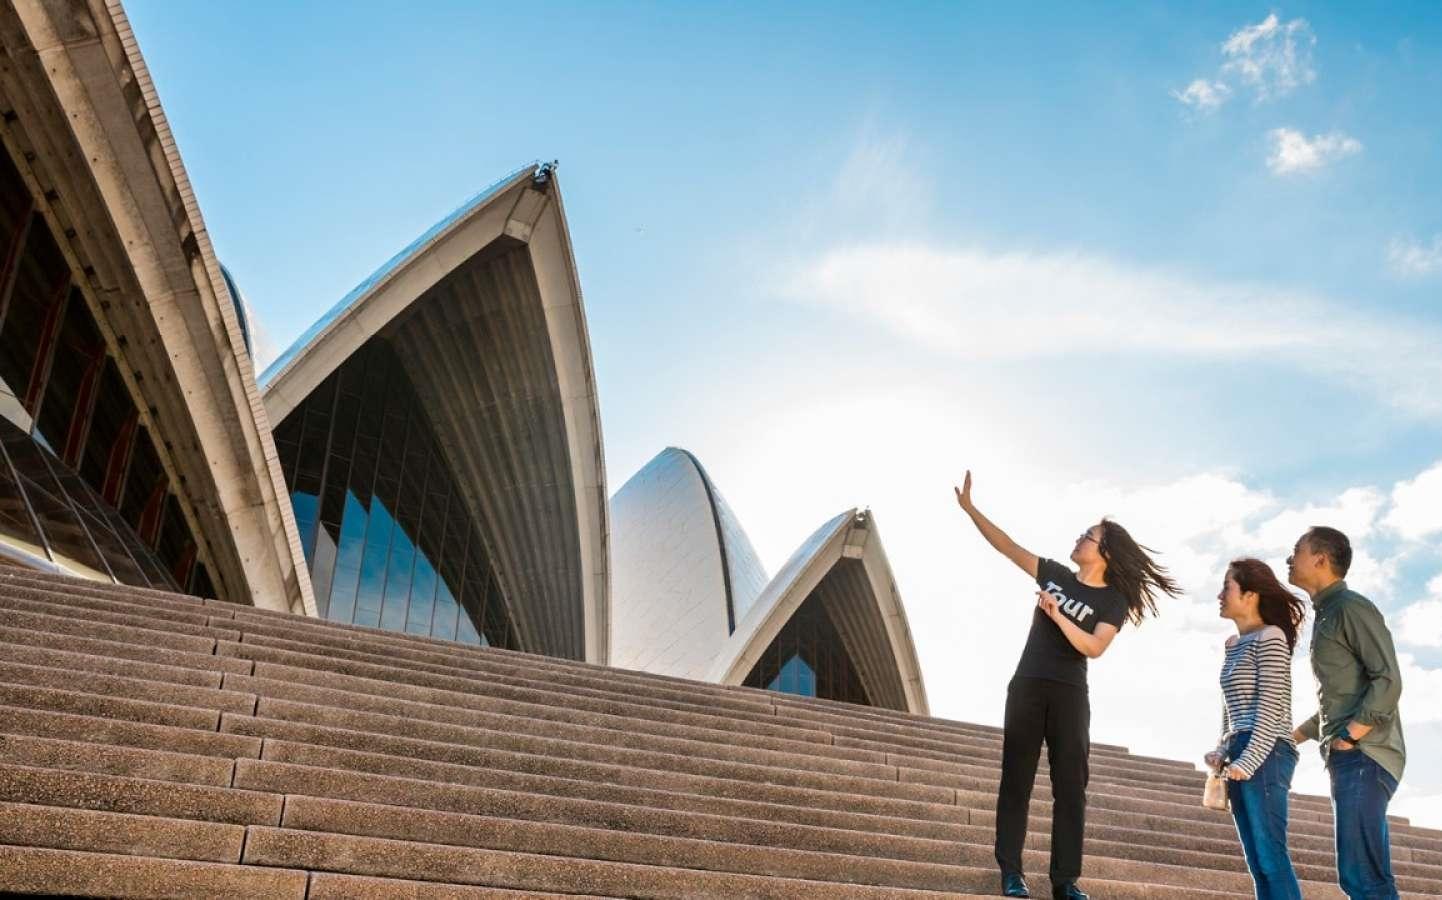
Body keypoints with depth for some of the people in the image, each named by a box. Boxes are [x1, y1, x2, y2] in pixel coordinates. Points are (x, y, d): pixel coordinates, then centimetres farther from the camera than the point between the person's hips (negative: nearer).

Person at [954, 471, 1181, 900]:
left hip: (1070, 695, -2)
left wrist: (1057, 615, -22)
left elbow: (1094, 647, -15)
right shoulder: (1055, 574, 8)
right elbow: (1007, 546, 7)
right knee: (1016, 779, 1)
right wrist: (969, 508, 1)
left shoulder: (1113, 600, -2)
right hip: (1026, 687, 2)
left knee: (1070, 785, -2)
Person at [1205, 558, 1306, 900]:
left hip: (1264, 754, -8)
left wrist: (1249, 760, -17)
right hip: (1241, 755, 8)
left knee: (1270, 854, -12)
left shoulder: (1270, 638, -5)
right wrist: (1223, 751, 6)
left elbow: (1271, 706, -12)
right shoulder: (1233, 644, 18)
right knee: (1258, 862, 6)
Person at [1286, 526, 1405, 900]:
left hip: (1363, 756, -10)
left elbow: (1388, 680, -15)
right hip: (1347, 758, 10)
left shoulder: (1351, 607, -6)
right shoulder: (1326, 616, 23)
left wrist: (1349, 737, -16)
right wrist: (1295, 736, 21)